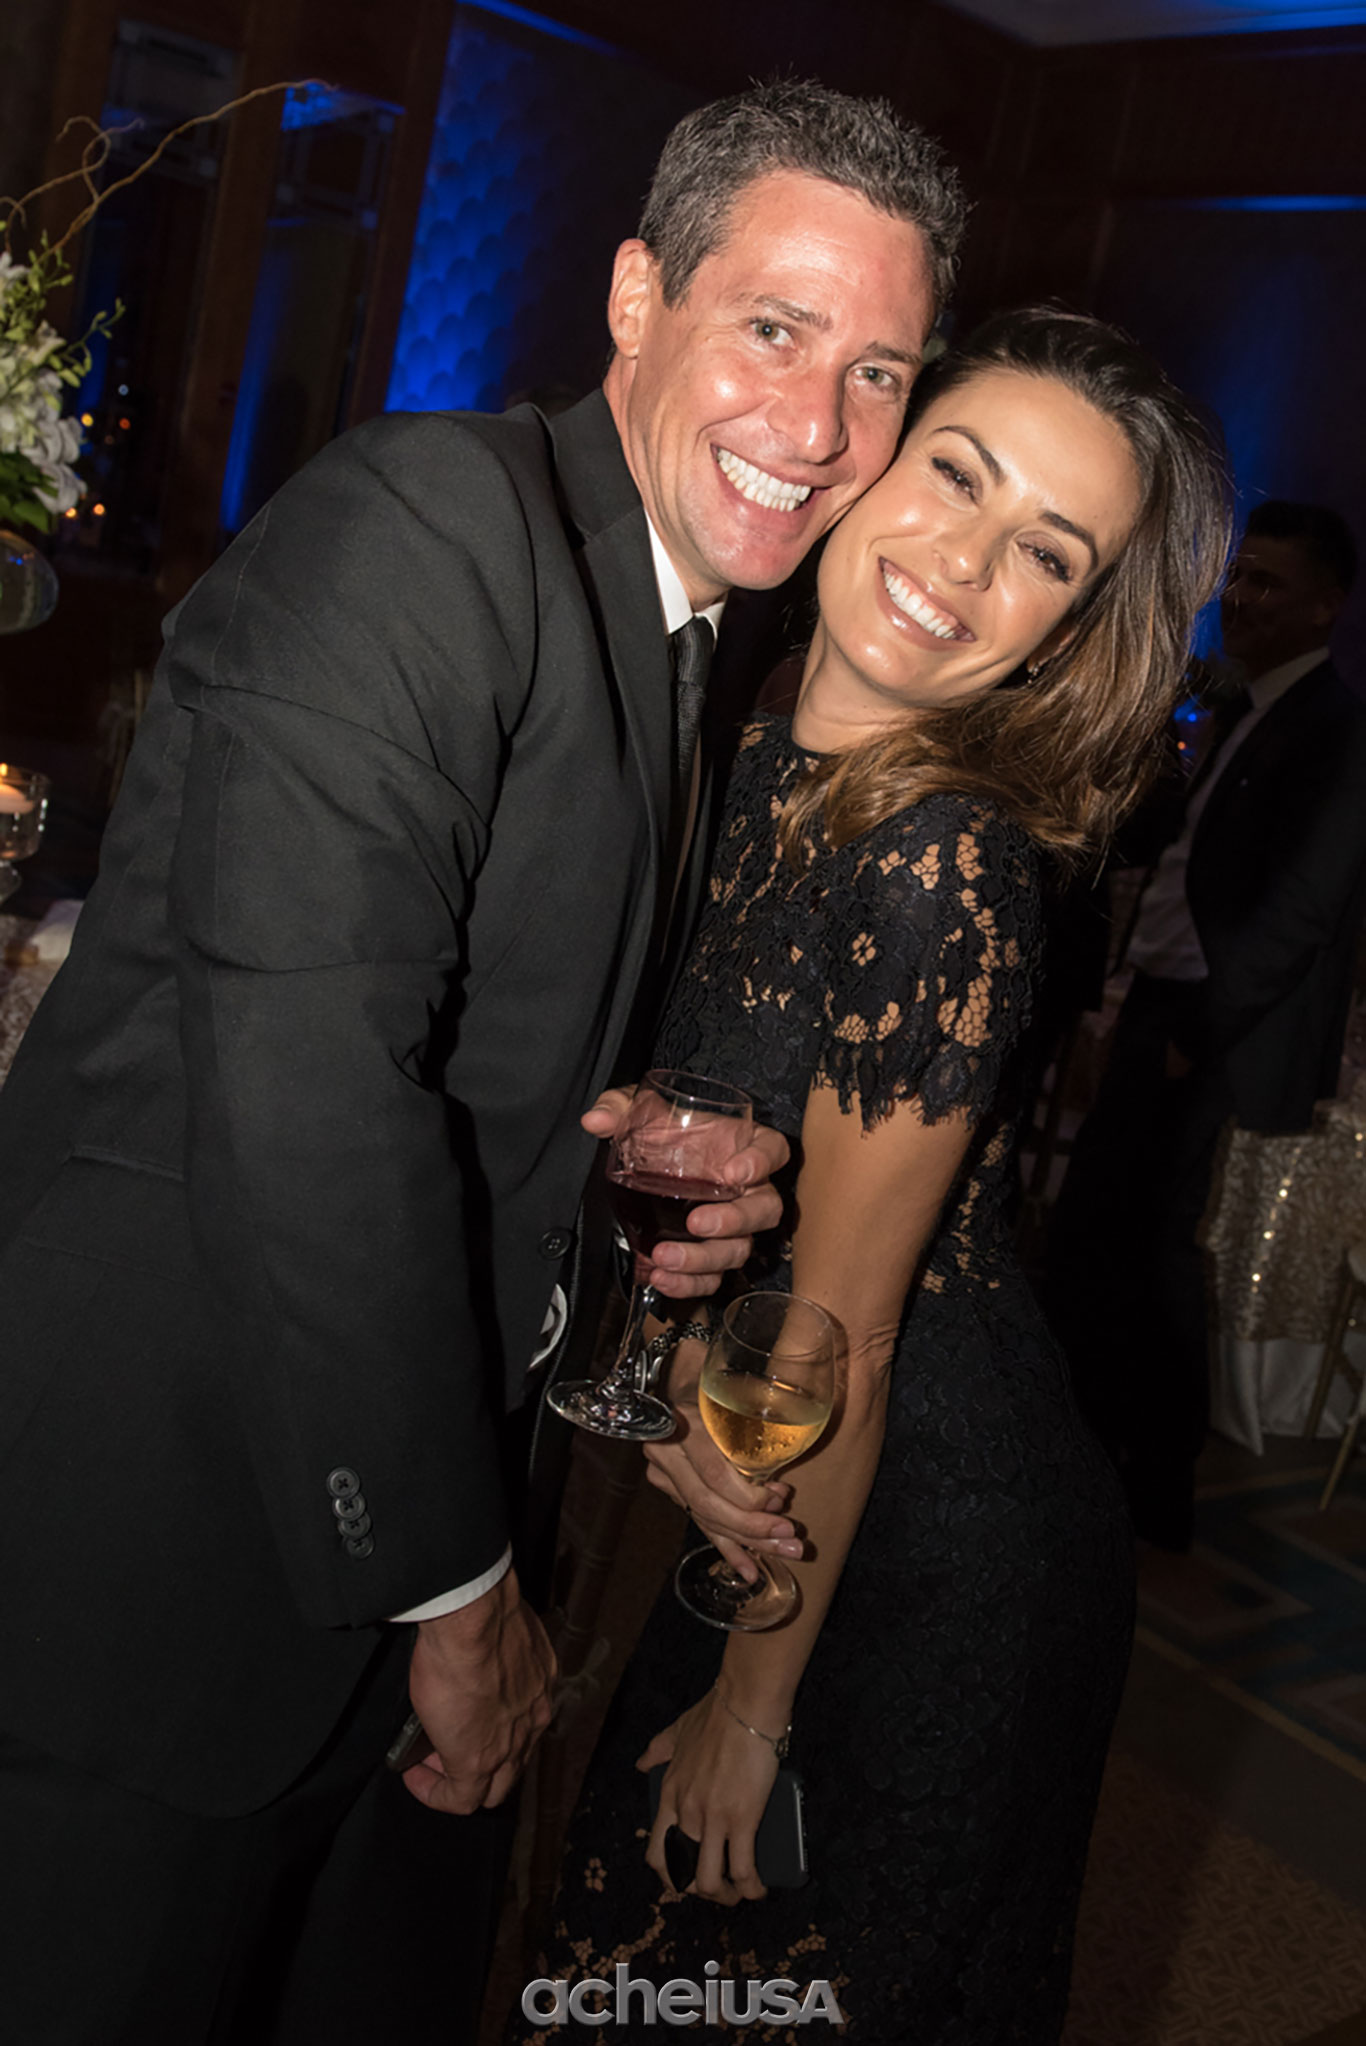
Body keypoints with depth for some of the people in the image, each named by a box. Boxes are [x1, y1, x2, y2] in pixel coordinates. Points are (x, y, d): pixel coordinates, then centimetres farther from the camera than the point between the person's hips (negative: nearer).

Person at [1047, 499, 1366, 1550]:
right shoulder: (1240, 713, 13)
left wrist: (1197, 1030, -15)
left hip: (1226, 1042, -8)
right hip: (1163, 1011, 8)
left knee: (1166, 1265, 3)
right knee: (1085, 1237, 13)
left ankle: (1161, 1492, 22)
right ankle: (1100, 1451, 32)